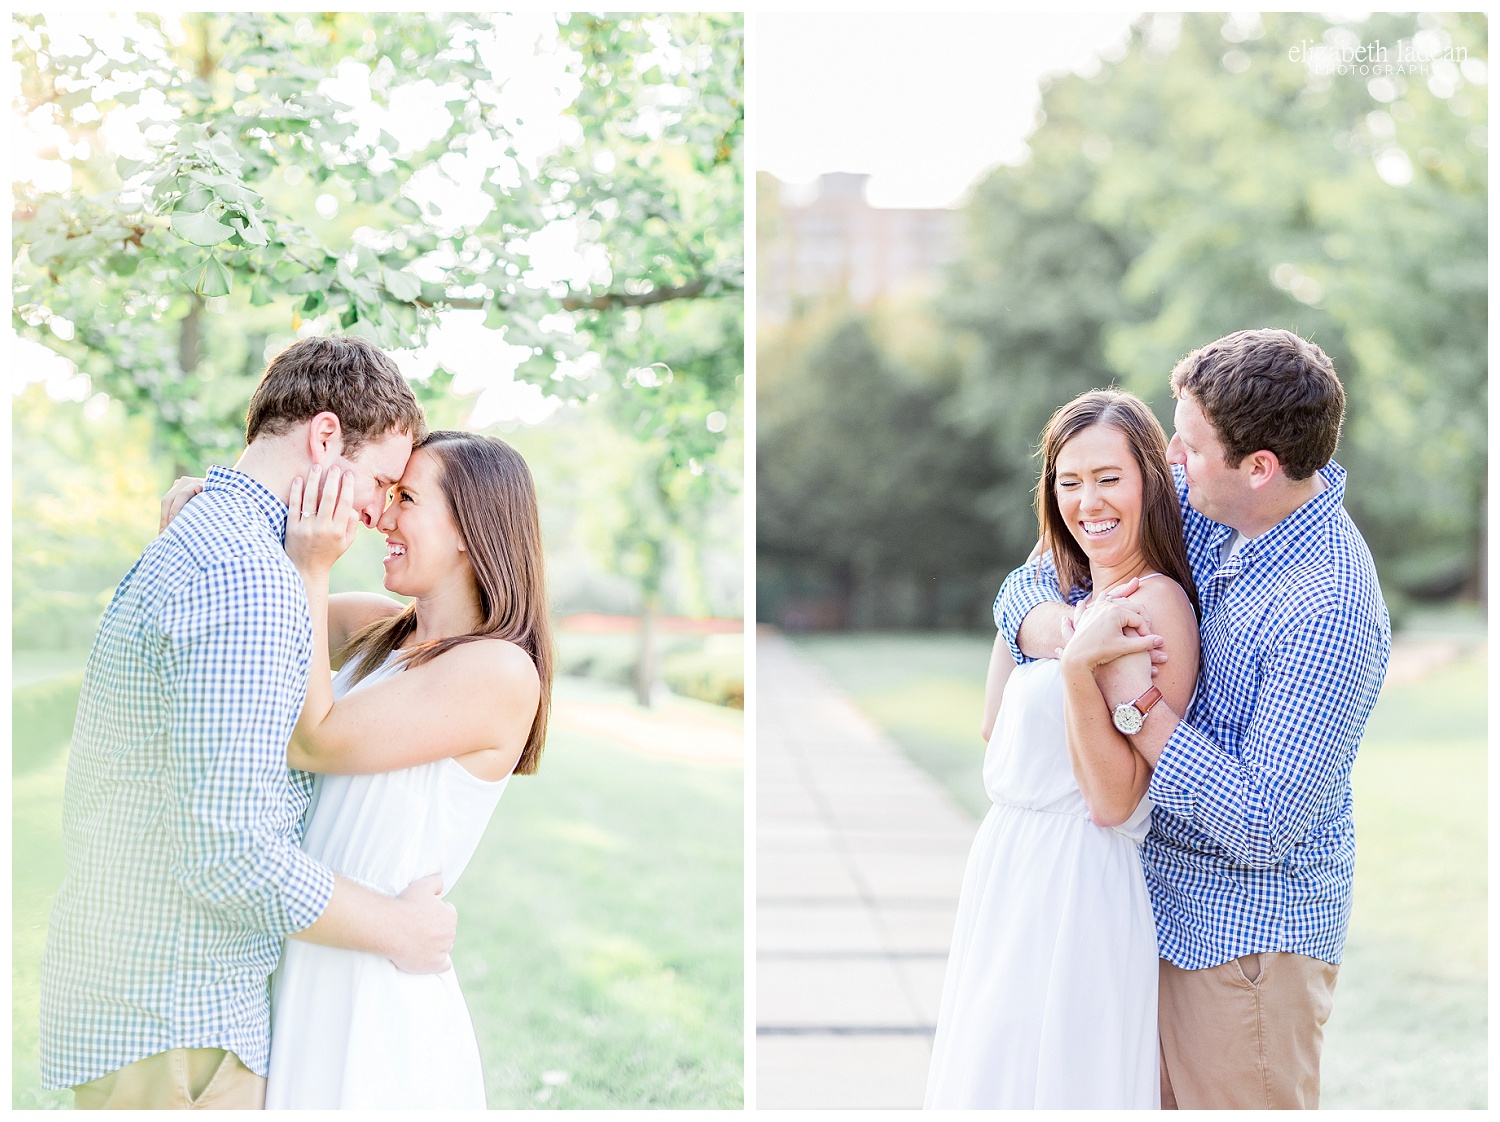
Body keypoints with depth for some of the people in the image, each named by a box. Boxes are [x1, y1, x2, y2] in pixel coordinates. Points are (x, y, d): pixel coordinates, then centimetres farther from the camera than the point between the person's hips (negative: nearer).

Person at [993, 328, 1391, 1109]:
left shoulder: (1328, 613, -28)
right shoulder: (1201, 507, -4)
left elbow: (1261, 826, -28)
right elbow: (1028, 586, 2)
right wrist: (1070, 636, -22)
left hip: (1249, 934, -8)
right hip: (1166, 900, 8)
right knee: (1159, 1100, 19)